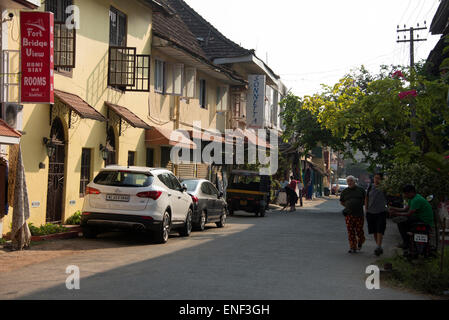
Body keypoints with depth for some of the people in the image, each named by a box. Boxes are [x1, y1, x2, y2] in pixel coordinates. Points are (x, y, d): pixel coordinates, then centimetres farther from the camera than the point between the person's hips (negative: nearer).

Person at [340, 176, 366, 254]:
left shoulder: (361, 190, 5)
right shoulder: (345, 191, 9)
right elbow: (341, 202, 20)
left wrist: (360, 205, 0)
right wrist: (348, 206, 7)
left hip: (359, 214, -1)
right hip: (349, 215, 1)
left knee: (359, 230, 0)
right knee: (350, 232, -3)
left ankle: (360, 242, 30)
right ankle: (353, 248, 1)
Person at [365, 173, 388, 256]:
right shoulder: (371, 187, 10)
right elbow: (367, 198, 16)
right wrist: (366, 209, 9)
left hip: (381, 212, -4)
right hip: (371, 212, 4)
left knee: (380, 230, -14)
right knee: (374, 231, 9)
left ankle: (378, 247, -19)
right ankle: (379, 248, 20)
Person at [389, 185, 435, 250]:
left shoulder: (416, 200, -22)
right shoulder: (412, 198, 11)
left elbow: (409, 214, -21)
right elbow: (405, 209, 17)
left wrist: (396, 214, -13)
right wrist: (394, 208, 6)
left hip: (425, 221, -11)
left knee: (401, 224, -14)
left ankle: (407, 243, -3)